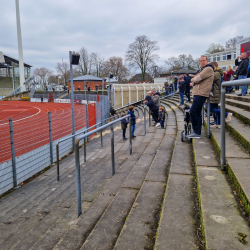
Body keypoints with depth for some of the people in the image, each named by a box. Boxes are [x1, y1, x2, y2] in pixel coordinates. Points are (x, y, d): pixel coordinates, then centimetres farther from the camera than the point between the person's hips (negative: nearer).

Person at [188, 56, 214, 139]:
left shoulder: (208, 69, -7)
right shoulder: (202, 70, 25)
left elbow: (198, 78, -16)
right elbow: (195, 80, 20)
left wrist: (193, 80, 4)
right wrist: (194, 81, -3)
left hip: (201, 94, -10)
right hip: (197, 94, 10)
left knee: (192, 111, -13)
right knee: (197, 113, 9)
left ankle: (196, 132, -5)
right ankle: (197, 132, 13)